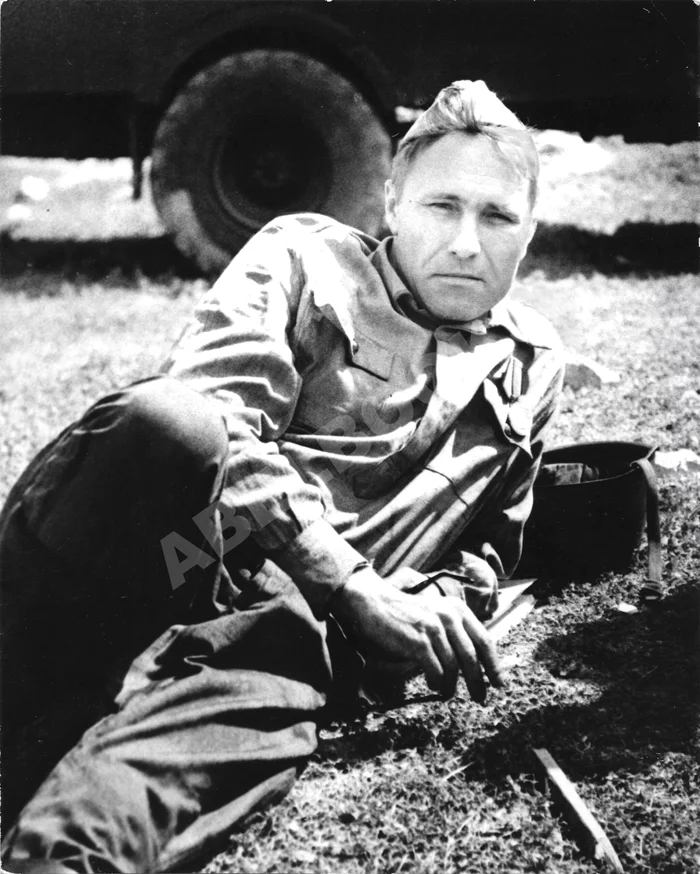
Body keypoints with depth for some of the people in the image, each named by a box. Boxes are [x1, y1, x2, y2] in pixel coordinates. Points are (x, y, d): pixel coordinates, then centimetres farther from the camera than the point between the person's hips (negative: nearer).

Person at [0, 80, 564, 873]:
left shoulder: (530, 367, 24)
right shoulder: (305, 259, 10)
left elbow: (492, 537, 33)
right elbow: (216, 424, -7)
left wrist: (446, 603, 8)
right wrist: (358, 585, -13)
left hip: (297, 623, 1)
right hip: (175, 541, -1)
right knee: (167, 421, -36)